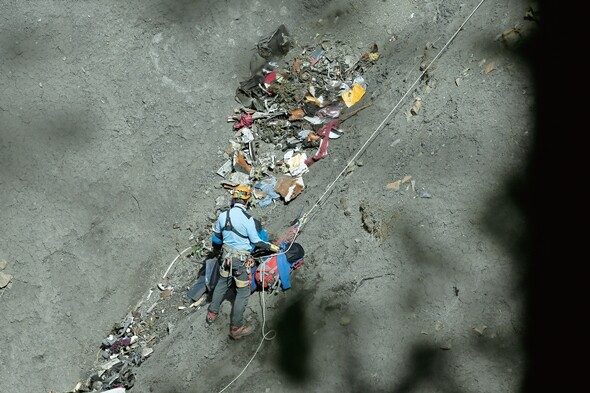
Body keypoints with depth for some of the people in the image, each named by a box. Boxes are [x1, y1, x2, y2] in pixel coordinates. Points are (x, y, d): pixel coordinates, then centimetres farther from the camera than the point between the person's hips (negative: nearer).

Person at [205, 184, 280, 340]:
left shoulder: (223, 216, -4)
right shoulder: (248, 219, -21)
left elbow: (216, 238, 10)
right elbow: (256, 242, -13)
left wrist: (217, 249, 30)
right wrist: (271, 246, 4)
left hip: (226, 255, 6)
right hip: (242, 259, -6)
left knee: (222, 283, 27)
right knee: (243, 292, 6)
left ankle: (212, 313, 41)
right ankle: (236, 328, 12)